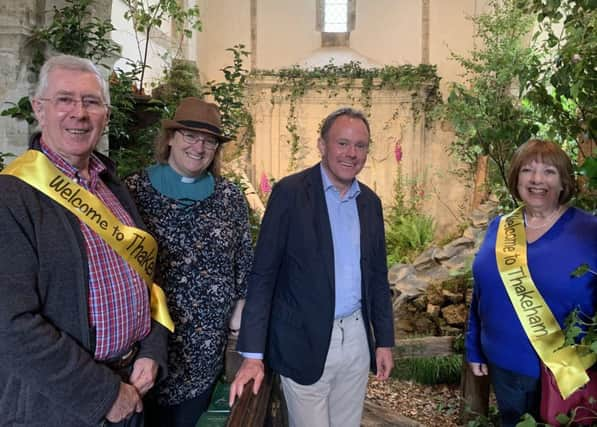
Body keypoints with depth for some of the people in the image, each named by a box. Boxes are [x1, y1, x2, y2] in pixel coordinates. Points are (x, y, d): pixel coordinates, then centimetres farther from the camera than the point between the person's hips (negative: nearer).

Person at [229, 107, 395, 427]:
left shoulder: (370, 202, 6)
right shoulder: (290, 192, -11)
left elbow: (377, 276, 12)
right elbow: (262, 275, -13)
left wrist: (385, 340, 11)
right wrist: (252, 355, -15)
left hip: (357, 338, 5)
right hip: (305, 342, -5)